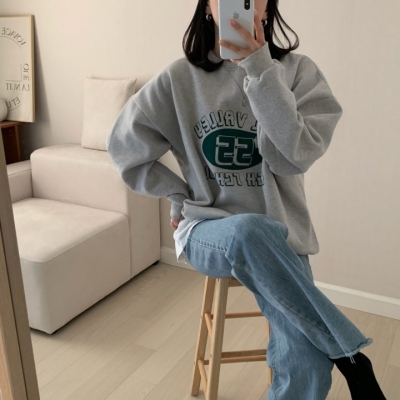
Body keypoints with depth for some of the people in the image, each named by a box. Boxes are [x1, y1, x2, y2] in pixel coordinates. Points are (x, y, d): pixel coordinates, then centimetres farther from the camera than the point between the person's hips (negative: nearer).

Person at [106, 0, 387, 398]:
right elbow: (125, 147, 6)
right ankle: (350, 355, -18)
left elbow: (297, 155, -16)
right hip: (206, 229, 1)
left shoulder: (297, 70, -1)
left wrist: (260, 70, -21)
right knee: (251, 231, -37)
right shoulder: (179, 77, -1)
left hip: (279, 234, 0)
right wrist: (180, 198, 1)